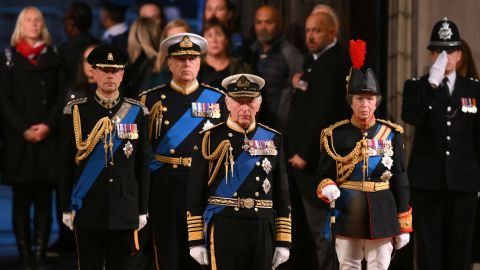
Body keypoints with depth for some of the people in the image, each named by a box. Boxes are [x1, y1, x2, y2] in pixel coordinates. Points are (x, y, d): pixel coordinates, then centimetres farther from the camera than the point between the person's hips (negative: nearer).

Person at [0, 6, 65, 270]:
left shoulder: (53, 57, 12)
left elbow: (62, 97, 7)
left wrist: (48, 125, -9)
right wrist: (23, 130, -10)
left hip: (47, 139, 2)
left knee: (44, 201, 0)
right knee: (21, 201, -1)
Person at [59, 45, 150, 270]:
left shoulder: (137, 112, 4)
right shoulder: (76, 111, -1)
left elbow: (142, 164, 6)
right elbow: (66, 163, 2)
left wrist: (142, 209, 5)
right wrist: (66, 208, 0)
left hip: (125, 211, 1)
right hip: (88, 210, -1)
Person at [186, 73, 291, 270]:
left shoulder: (273, 140, 9)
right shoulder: (209, 139, 1)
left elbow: (282, 192, 10)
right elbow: (195, 191, 0)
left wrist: (283, 241, 6)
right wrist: (196, 240, -4)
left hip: (263, 230, 3)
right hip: (224, 229, -3)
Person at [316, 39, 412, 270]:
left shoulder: (391, 134, 3)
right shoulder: (335, 135, 1)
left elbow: (400, 181, 6)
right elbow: (322, 176, 4)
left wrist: (404, 225, 4)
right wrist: (327, 188, -22)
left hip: (382, 215, 1)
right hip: (347, 214, 0)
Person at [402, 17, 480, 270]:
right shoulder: (417, 86, 5)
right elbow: (411, 117, -16)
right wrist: (432, 83, -21)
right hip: (427, 181, -1)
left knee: (460, 249, 3)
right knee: (428, 248, 0)